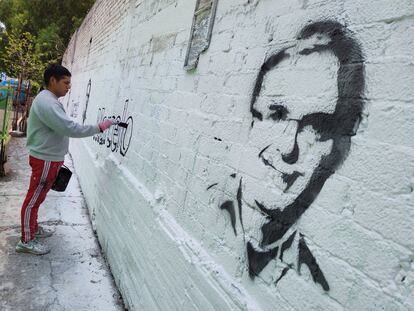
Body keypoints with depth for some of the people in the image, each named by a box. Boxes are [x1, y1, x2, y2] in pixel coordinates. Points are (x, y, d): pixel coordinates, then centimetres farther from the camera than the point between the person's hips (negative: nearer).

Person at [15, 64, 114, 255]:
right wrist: (99, 128, -23)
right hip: (45, 160, -10)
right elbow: (70, 129, -30)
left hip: (49, 158, 10)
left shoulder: (49, 100, 13)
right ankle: (26, 241, 11)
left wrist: (58, 159, 21)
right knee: (33, 199, 1)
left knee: (37, 197, 20)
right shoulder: (46, 102, -22)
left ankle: (33, 228, 35)